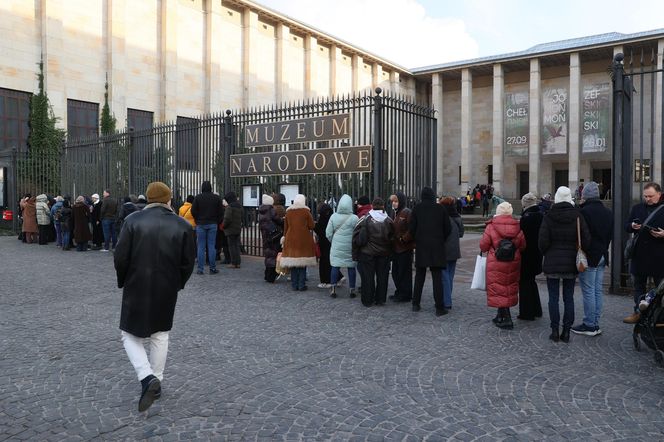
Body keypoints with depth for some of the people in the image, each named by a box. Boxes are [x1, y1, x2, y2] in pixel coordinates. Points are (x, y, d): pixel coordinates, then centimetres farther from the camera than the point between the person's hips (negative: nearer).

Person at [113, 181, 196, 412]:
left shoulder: (133, 221, -9)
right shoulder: (183, 226, -4)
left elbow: (120, 258, -9)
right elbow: (188, 263, -3)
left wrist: (123, 282, 8)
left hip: (136, 288, -2)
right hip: (167, 290, 2)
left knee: (131, 335, 11)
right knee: (160, 335, 18)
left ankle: (147, 377, -8)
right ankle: (156, 380, 24)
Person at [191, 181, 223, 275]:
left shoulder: (198, 197, -3)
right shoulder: (217, 197, 2)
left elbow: (193, 211, -3)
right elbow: (220, 211, 2)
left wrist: (197, 220, 10)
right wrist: (217, 222, 11)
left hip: (201, 224, -1)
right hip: (213, 224, 1)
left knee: (201, 247, 2)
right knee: (211, 246, 3)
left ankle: (200, 269, 2)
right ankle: (213, 268, 4)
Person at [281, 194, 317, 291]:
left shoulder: (288, 211, 6)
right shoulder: (305, 211, -4)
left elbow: (285, 227, 11)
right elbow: (311, 226, -3)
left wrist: (285, 236, 21)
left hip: (290, 239, 3)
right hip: (304, 239, -3)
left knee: (293, 263, 7)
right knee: (303, 263, 3)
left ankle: (294, 285, 11)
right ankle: (302, 285, 3)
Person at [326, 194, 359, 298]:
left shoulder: (333, 217, -6)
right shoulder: (354, 218, -12)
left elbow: (328, 234, -1)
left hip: (336, 247, 1)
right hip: (350, 247, -1)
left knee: (335, 266, 8)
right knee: (351, 267, 9)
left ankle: (333, 288, 7)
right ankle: (351, 289, 15)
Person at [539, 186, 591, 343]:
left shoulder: (548, 217, -8)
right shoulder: (577, 216, -3)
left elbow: (542, 242, -10)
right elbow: (586, 240, -6)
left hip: (552, 263, -2)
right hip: (571, 263, 2)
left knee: (553, 298, 4)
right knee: (569, 298, 9)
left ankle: (555, 331, 7)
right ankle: (566, 331, 12)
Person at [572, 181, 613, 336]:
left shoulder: (584, 211, -16)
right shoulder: (608, 212, 10)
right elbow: (610, 234, 15)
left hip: (588, 256, -8)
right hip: (602, 255, 8)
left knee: (588, 291, -2)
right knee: (598, 290, 12)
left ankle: (589, 325, 2)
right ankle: (595, 324, 18)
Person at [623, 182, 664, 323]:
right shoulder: (637, 208, 10)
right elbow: (626, 225, 12)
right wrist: (632, 226, -9)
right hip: (639, 254, 4)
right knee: (638, 286, 13)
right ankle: (638, 312, 23)